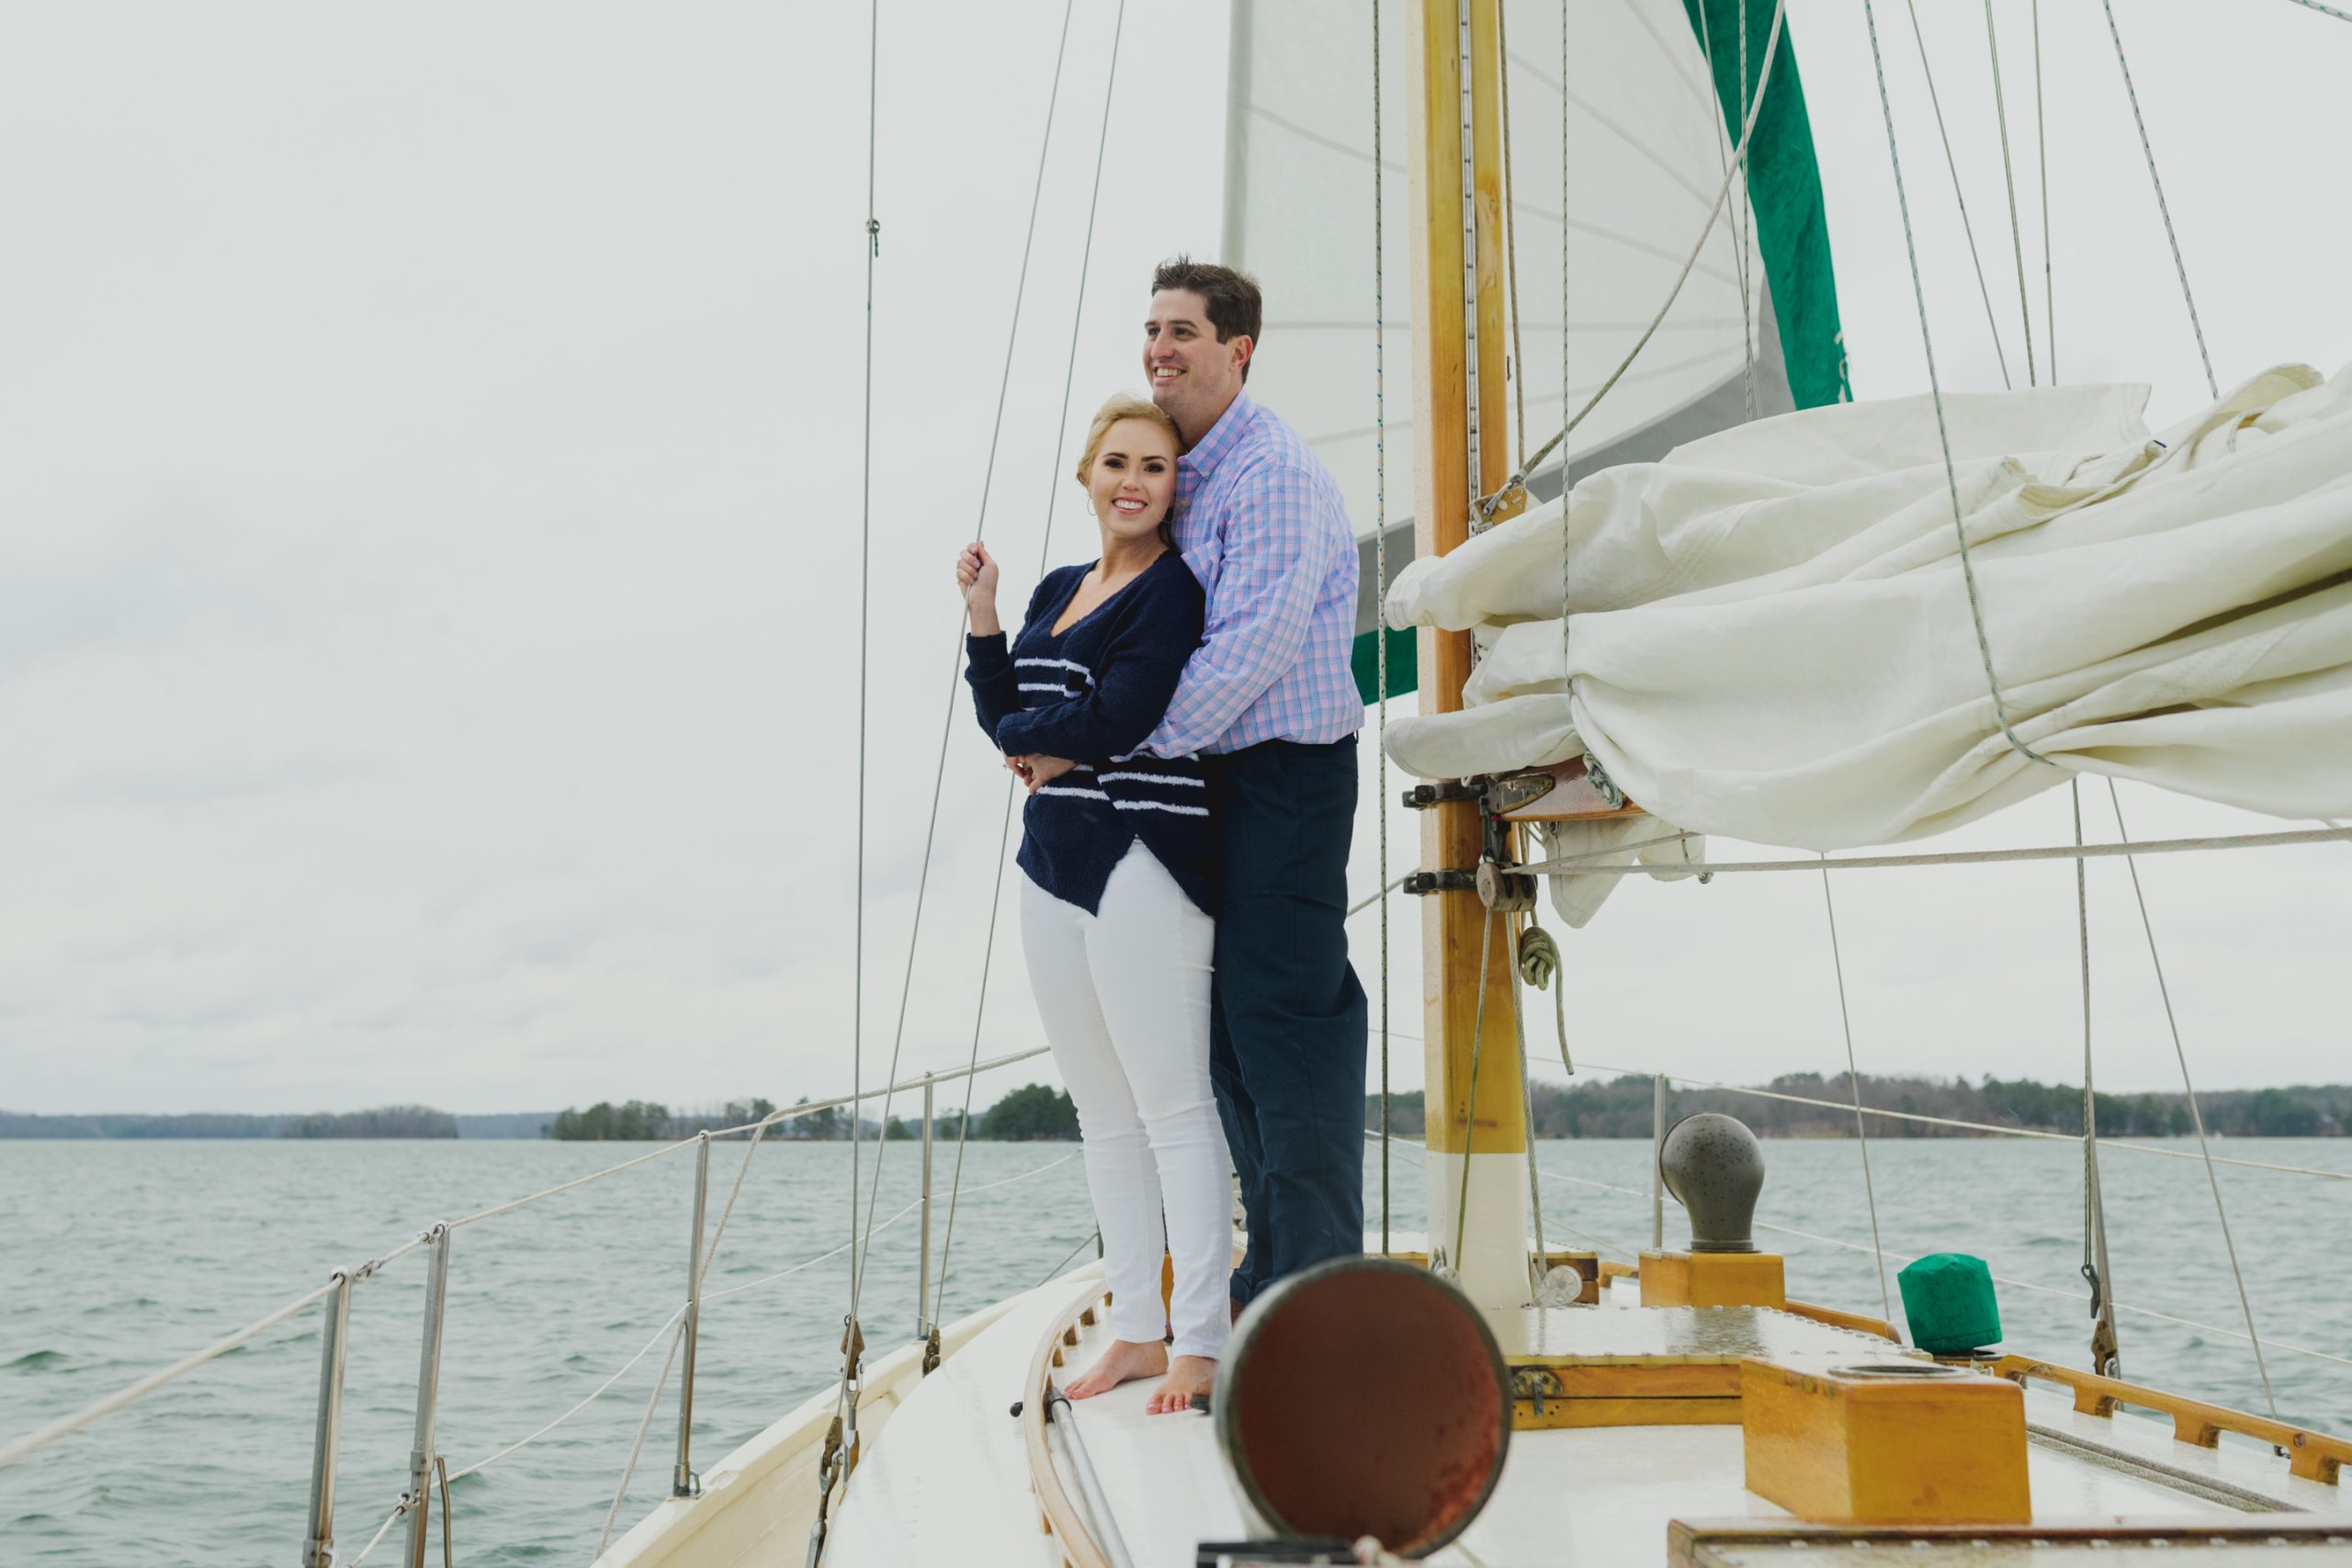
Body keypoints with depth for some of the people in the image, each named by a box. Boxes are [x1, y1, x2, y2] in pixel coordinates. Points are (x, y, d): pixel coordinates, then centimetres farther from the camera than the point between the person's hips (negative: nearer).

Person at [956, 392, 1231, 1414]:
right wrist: (980, 613, 3)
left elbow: (1116, 722, -18)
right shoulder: (1059, 591, 17)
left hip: (1141, 862, -8)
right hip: (1054, 861, 9)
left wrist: (1034, 743, -1)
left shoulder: (1170, 589, -7)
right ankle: (1136, 1331, 21)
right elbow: (1007, 722, 12)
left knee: (1173, 1110, -5)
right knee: (1101, 1111, 12)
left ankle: (1198, 1343, 2)